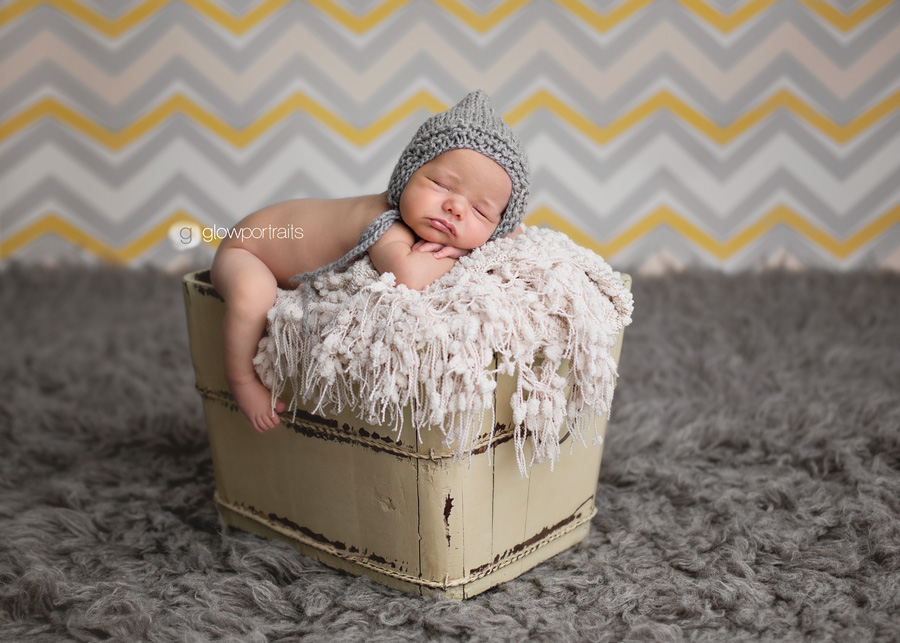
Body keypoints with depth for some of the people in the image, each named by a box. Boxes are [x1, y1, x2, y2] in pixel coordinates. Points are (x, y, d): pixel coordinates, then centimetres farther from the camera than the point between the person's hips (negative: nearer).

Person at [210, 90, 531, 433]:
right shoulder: (387, 226, -43)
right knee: (252, 293, -34)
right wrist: (452, 260, -42)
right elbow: (407, 276, -65)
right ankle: (240, 377, -8)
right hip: (245, 248, -7)